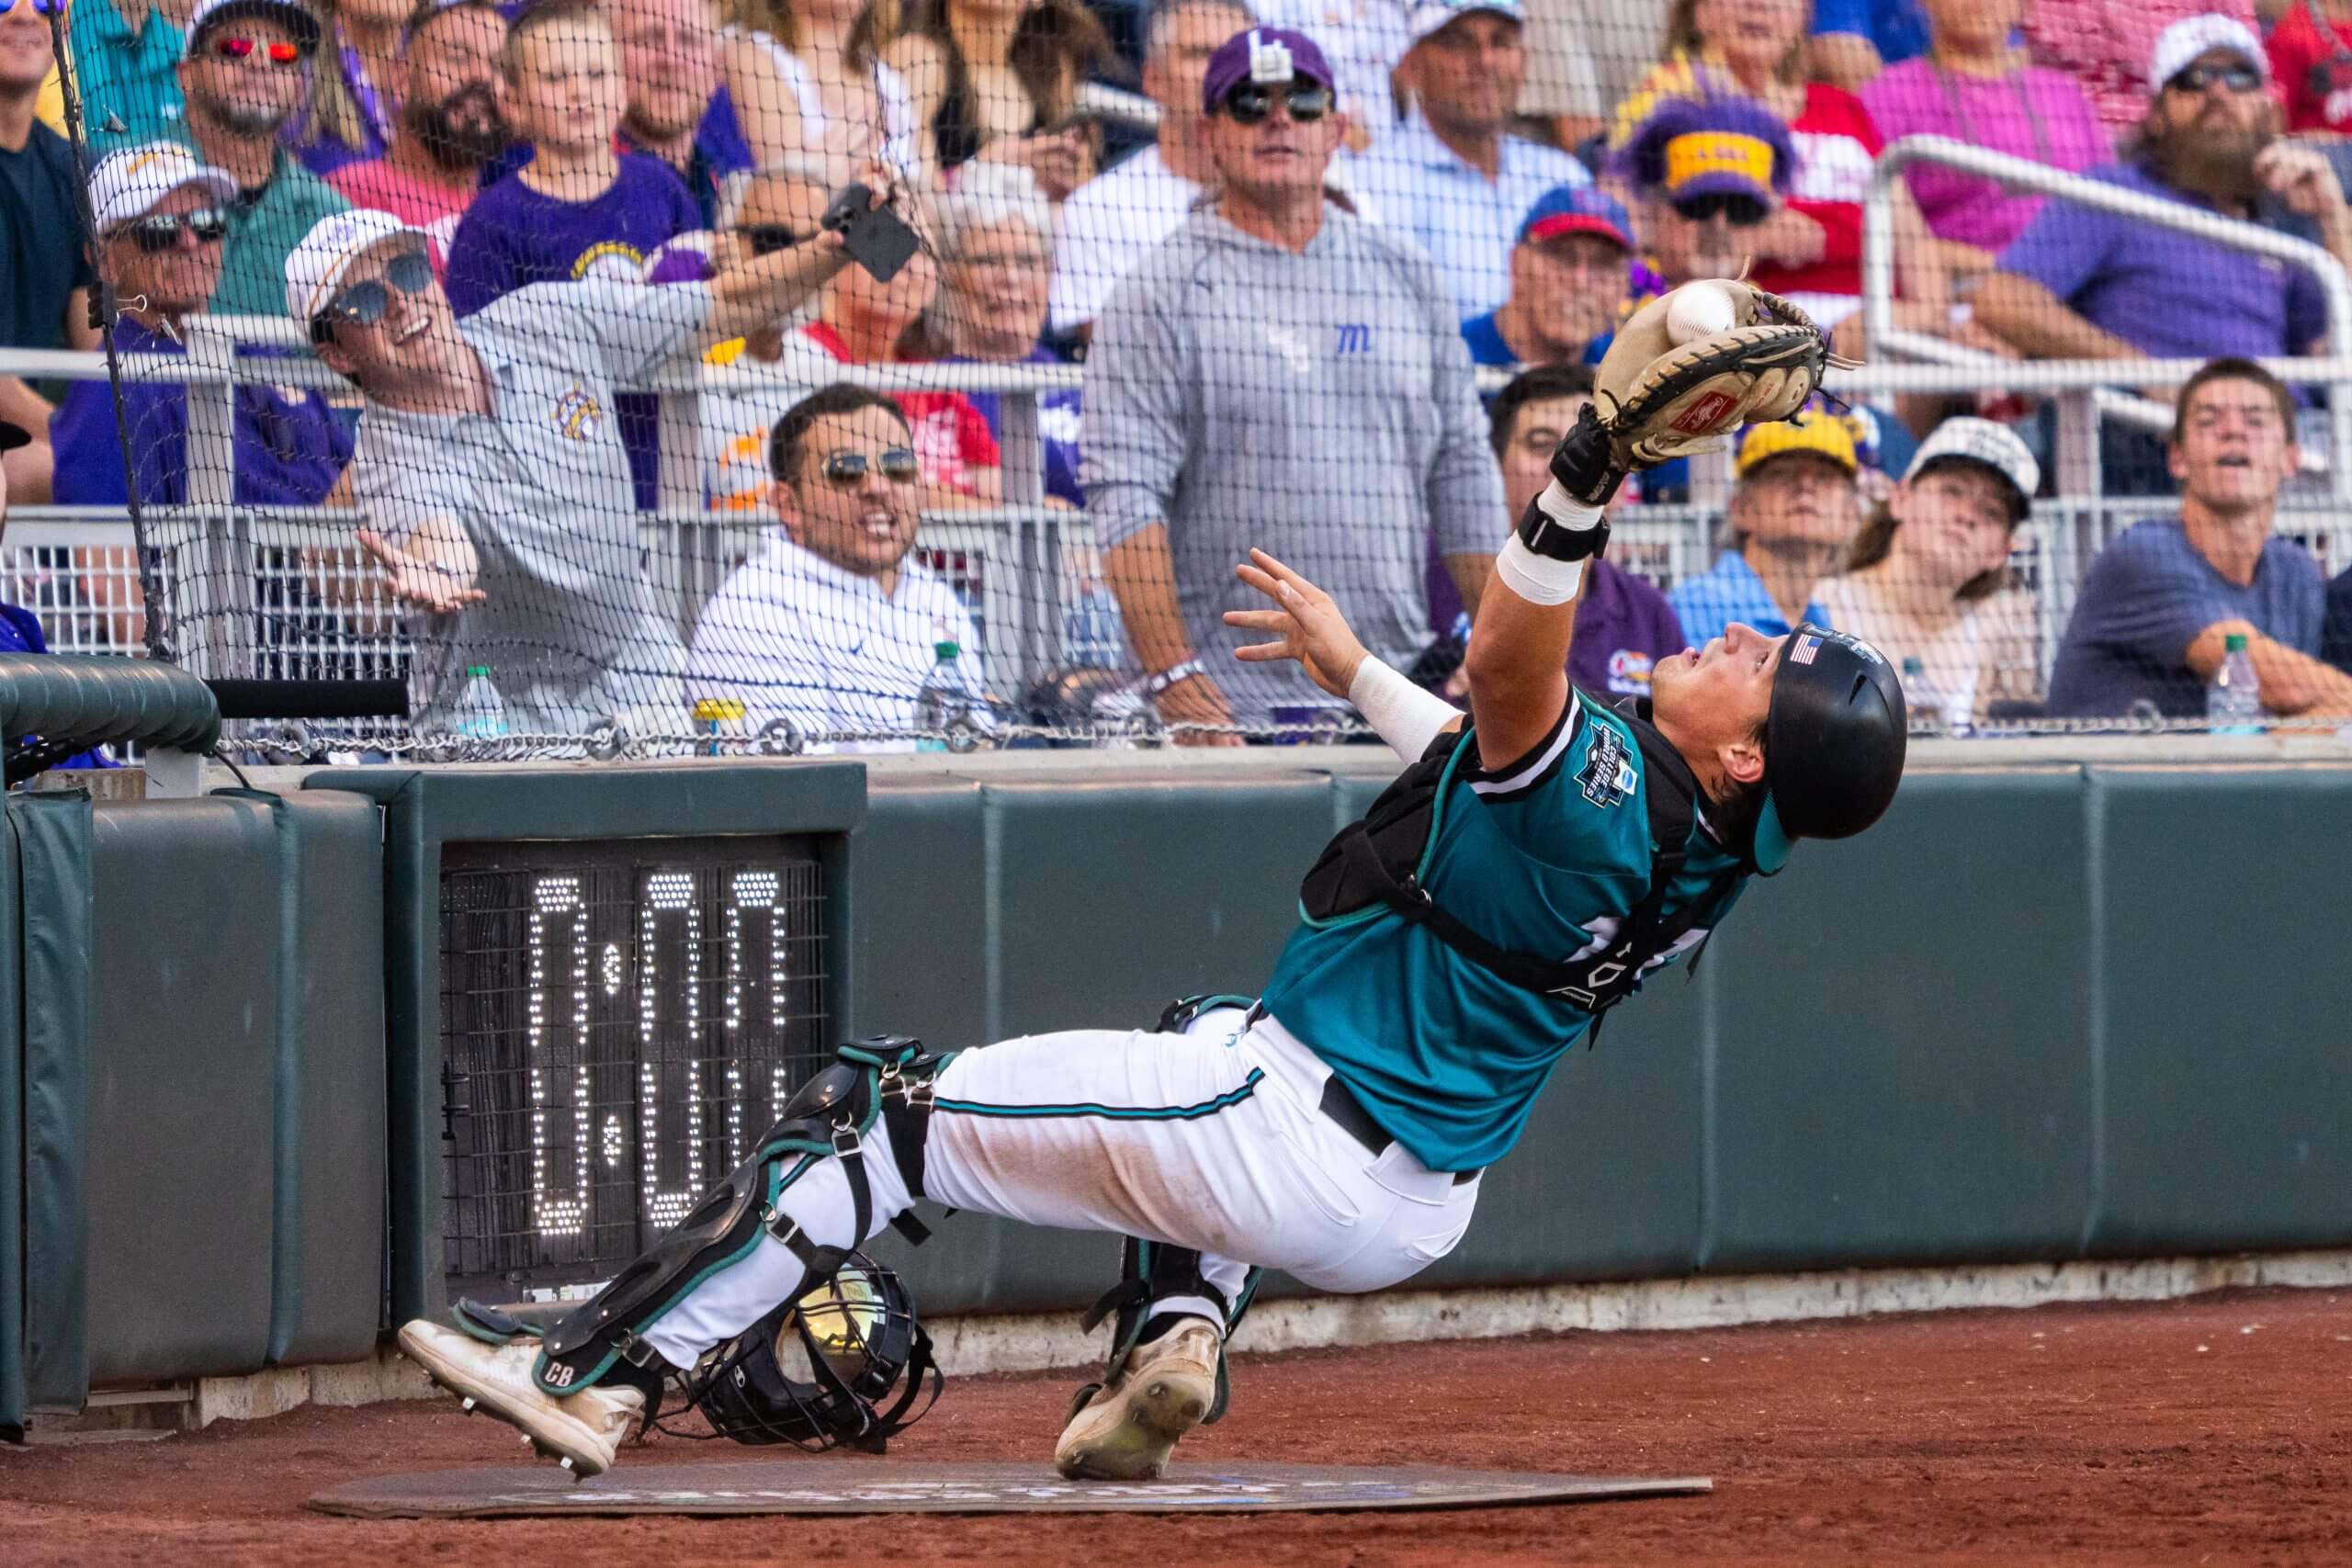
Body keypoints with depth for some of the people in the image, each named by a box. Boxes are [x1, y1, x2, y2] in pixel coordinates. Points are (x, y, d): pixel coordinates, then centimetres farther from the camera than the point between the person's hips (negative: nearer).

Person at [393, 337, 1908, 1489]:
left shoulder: (1611, 796, -26)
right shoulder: (1693, 844, 2)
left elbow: (1510, 682, -46)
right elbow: (1497, 779, 20)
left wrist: (1589, 464, -56)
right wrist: (1359, 669, 28)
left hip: (1290, 1147, -9)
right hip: (1414, 1211, 9)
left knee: (887, 1105, 1)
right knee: (1212, 1039, 43)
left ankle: (596, 1373, 2)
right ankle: (1175, 1340, 16)